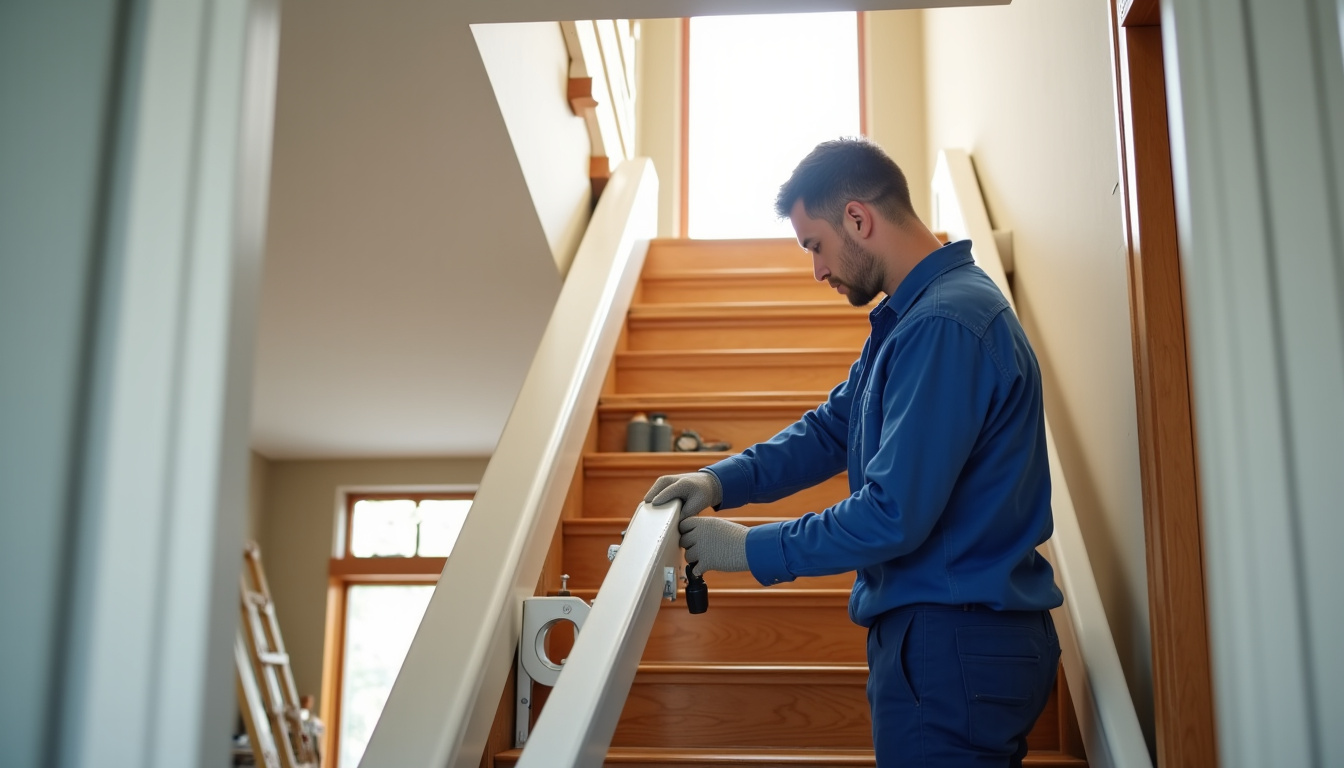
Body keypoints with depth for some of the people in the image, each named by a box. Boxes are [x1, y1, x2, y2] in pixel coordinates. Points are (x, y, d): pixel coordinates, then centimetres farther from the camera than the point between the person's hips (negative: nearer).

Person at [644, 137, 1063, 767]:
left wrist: (752, 550, -15)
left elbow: (894, 516, -26)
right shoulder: (907, 314, 12)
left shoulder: (944, 326, -23)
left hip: (952, 649, -10)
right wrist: (721, 482, 1)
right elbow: (832, 428, 15)